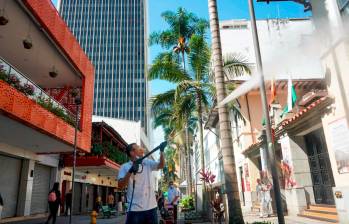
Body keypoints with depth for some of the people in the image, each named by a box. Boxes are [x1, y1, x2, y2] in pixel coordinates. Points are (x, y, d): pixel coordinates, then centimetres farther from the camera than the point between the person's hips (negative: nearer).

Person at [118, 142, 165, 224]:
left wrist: (161, 151, -12)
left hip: (151, 207, 4)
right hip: (135, 208, -4)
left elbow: (161, 165, 1)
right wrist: (130, 171, -20)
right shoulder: (125, 167, 0)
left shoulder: (147, 162, 11)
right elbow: (121, 185, -8)